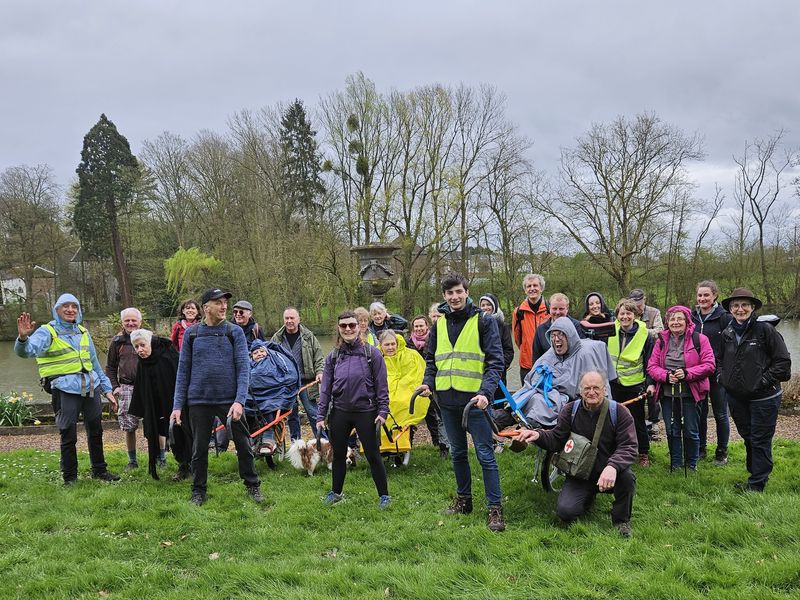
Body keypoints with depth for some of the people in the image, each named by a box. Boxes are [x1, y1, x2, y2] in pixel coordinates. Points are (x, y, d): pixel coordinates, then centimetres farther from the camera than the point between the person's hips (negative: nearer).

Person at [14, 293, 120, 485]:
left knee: (95, 431, 14)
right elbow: (27, 350, -24)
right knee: (68, 436, -2)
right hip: (66, 390, -6)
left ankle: (99, 470, 29)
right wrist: (23, 337, -47)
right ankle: (70, 477, 12)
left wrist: (107, 390, 18)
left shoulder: (82, 332, 14)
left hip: (91, 388, 6)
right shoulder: (48, 332, -4)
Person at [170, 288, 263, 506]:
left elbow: (243, 367, -6)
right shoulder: (191, 333, 3)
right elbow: (183, 370, 5)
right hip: (199, 401, 1)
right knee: (199, 449, 10)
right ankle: (198, 491, 25)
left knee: (243, 445, 5)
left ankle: (253, 486, 22)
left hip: (230, 400, -1)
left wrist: (240, 400, -18)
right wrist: (178, 405, 0)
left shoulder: (235, 332, 0)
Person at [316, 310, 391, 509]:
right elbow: (325, 388, 7)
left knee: (373, 455, 1)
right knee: (338, 454, 15)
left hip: (365, 412, -3)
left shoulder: (371, 353, -4)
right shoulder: (333, 356, 5)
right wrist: (321, 416, 3)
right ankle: (336, 492, 32)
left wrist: (382, 411, -9)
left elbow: (381, 385, -3)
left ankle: (384, 495, 14)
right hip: (339, 412, 4)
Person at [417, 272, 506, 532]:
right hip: (448, 399, 5)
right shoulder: (439, 324, 10)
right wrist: (428, 382, -1)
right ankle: (463, 499, 30)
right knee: (457, 453, 16)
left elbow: (495, 361, -9)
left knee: (485, 454, -3)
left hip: (474, 399, -5)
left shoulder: (483, 321, -5)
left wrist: (486, 392, -22)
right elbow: (431, 359, 18)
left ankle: (495, 508, 4)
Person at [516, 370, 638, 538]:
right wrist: (539, 435, -22)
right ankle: (588, 498, 17)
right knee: (565, 511, -21)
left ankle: (621, 520, -4)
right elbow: (556, 439, 2)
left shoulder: (619, 412, -10)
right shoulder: (570, 410, -3)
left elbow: (629, 447, -18)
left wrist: (612, 466, -38)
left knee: (627, 477, -35)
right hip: (579, 476, 1)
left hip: (608, 475, -1)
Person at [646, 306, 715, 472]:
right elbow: (652, 366, 3)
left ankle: (691, 465, 23)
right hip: (667, 394, 3)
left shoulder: (699, 339, -5)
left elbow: (709, 365, -9)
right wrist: (666, 376, -16)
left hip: (690, 393, -3)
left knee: (691, 431, 6)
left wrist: (687, 373, -20)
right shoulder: (661, 341, 5)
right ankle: (675, 464, 26)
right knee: (672, 431, 12)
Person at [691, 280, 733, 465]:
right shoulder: (692, 317, 6)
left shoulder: (724, 317, -7)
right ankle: (700, 449, 23)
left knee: (720, 413, 5)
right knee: (700, 412, 11)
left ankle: (722, 452, 18)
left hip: (718, 373, -4)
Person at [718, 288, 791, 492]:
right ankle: (755, 473, 33)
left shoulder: (765, 329, -12)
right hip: (736, 396, 6)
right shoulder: (727, 334, 6)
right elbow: (722, 359, 22)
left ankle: (756, 484, 12)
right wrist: (723, 376, 7)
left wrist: (764, 380, -14)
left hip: (763, 397, -5)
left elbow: (783, 361, -11)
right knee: (747, 437, 16)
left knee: (760, 440, 2)